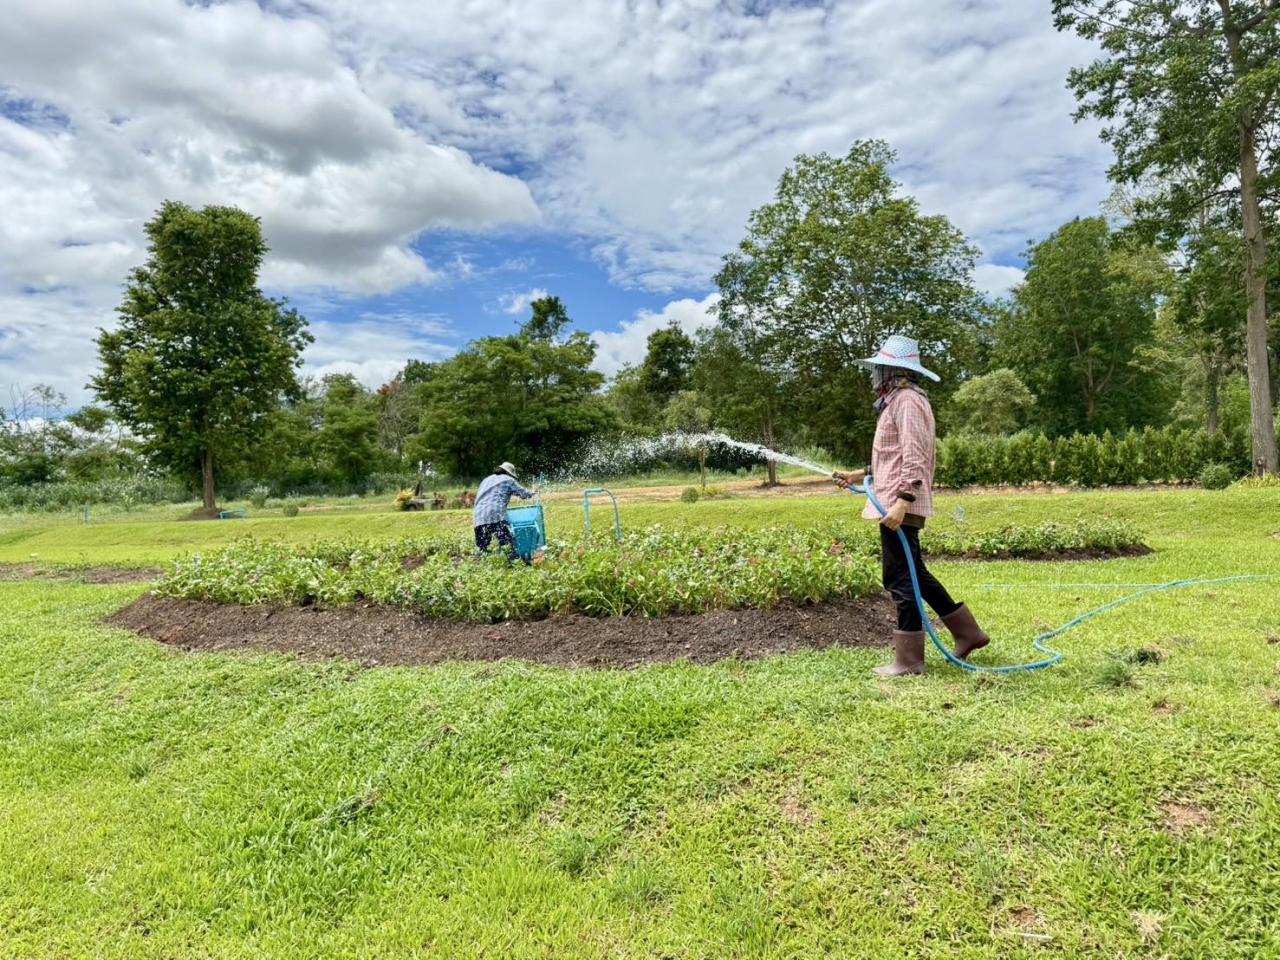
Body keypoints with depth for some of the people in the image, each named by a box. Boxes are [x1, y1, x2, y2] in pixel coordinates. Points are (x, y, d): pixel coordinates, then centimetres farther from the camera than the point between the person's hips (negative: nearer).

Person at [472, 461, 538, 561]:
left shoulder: (486, 480, 31)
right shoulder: (508, 480, 12)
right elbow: (524, 494, 16)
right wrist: (533, 492, 35)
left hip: (478, 517, 6)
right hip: (496, 516, -6)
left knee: (481, 549, 8)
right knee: (508, 543, -5)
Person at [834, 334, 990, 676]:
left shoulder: (908, 401, -12)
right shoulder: (896, 401, 20)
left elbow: (914, 458, -21)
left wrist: (902, 501, -28)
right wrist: (862, 475, 24)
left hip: (900, 508, -11)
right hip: (894, 503, 11)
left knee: (901, 578, -4)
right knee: (913, 574, 18)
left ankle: (909, 660, 4)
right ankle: (967, 632, 28)